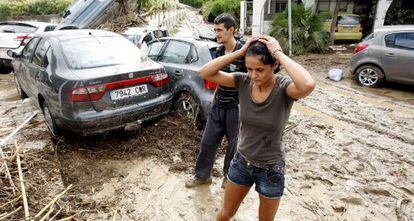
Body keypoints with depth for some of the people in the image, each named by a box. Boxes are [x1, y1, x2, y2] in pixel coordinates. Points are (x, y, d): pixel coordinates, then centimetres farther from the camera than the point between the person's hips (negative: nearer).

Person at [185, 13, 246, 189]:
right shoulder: (219, 51, 5)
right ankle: (202, 175, 30)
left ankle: (229, 177, 34)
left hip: (236, 107, -6)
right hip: (218, 106, 6)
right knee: (208, 141, 12)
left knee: (234, 144, 12)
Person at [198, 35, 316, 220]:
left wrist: (279, 53, -35)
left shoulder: (284, 88, -23)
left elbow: (308, 85, -46)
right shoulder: (244, 81, -12)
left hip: (271, 168, -2)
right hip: (242, 161, 3)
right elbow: (205, 73, -17)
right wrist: (239, 52, -24)